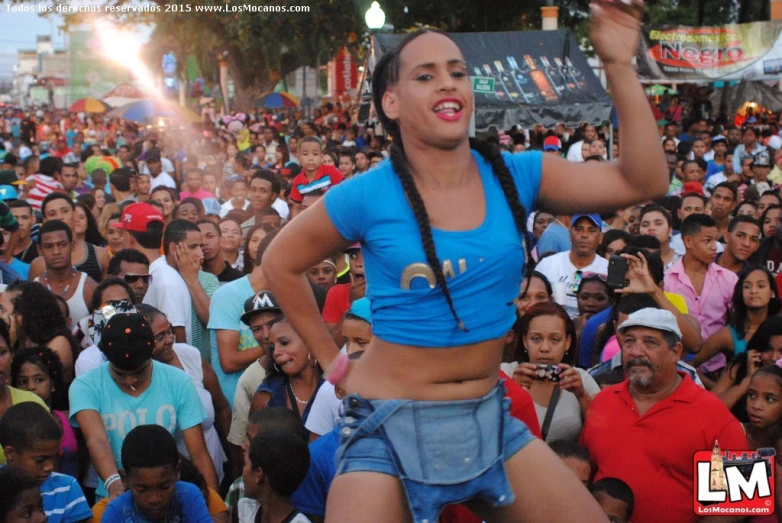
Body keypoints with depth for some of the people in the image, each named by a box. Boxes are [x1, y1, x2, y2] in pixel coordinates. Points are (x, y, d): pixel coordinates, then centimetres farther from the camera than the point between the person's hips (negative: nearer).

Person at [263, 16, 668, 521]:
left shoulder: (514, 176, -3)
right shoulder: (367, 196, -12)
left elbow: (644, 182, -10)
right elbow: (281, 264, 3)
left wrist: (620, 65, -16)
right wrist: (334, 359, 4)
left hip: (489, 417, 4)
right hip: (390, 424, -3)